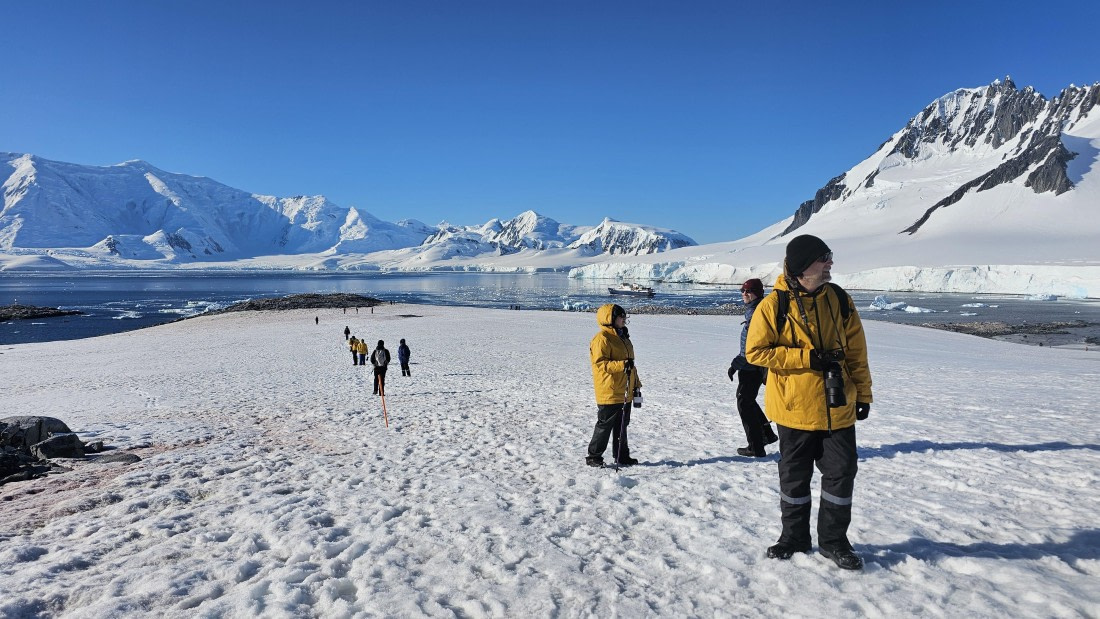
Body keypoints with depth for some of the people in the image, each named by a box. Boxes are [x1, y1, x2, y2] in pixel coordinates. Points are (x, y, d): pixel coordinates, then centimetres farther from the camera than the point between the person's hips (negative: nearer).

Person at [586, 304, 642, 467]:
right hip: (609, 393, -9)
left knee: (621, 426, 16)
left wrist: (636, 385, 22)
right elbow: (599, 363, -22)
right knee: (604, 426, -2)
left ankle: (622, 456, 25)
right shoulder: (602, 339, -14)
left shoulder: (623, 338, 16)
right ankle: (593, 457, 8)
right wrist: (622, 365, -29)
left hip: (625, 393, 9)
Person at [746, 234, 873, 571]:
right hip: (795, 408, -3)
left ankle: (834, 540, 26)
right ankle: (794, 537, 30)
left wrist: (863, 393, 7)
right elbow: (756, 351, -12)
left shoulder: (839, 299, 1)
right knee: (794, 476, 12)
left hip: (838, 408, 3)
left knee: (841, 473, 7)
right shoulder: (773, 306, -11)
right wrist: (807, 357, -18)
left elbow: (856, 351, 7)